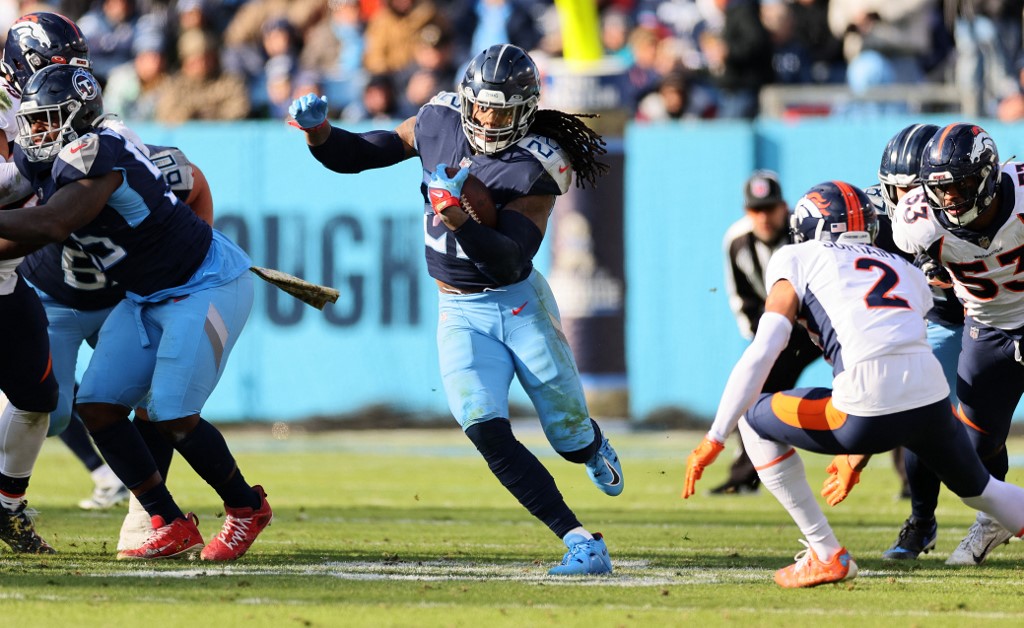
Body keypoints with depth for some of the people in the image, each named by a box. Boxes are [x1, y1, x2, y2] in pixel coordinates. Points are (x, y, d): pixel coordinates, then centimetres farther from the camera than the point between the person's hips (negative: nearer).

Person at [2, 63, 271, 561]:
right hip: (148, 296, 9)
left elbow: (49, 225, -40)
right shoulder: (41, 162, 0)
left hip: (206, 285, -9)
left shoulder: (93, 154, -28)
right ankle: (171, 526, 9)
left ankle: (246, 507, 10)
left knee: (172, 415, -15)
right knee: (98, 406, 0)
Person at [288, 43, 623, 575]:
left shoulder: (537, 166, -17)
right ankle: (580, 542, -16)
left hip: (520, 303, -3)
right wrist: (318, 132, -14)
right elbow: (352, 156, 6)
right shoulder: (439, 121, -4)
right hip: (460, 313, 3)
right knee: (488, 434, -18)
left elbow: (508, 260, -26)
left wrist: (457, 217, -39)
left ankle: (593, 446, 48)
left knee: (570, 434, 7)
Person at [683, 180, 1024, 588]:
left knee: (754, 418, 20)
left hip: (869, 409, -5)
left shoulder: (797, 262, 13)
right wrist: (856, 458, 41)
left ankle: (827, 555, 16)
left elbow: (762, 354, 1)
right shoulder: (907, 273, 28)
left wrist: (714, 439, 1)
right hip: (933, 399, 5)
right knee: (979, 489, 32)